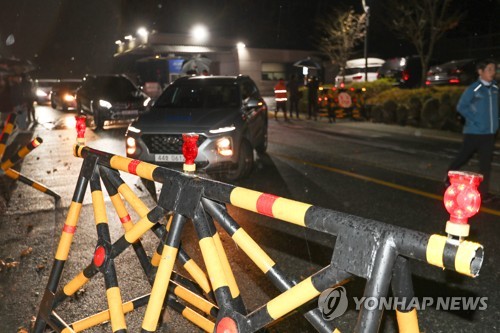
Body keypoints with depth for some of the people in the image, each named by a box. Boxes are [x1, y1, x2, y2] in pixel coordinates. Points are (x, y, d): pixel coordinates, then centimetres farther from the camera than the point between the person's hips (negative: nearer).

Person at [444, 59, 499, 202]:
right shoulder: (473, 88, -10)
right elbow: (461, 107, -9)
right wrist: (474, 120, -12)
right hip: (474, 132, -5)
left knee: (486, 163, 6)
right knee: (463, 157, 9)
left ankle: (483, 192, 13)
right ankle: (449, 177, 32)